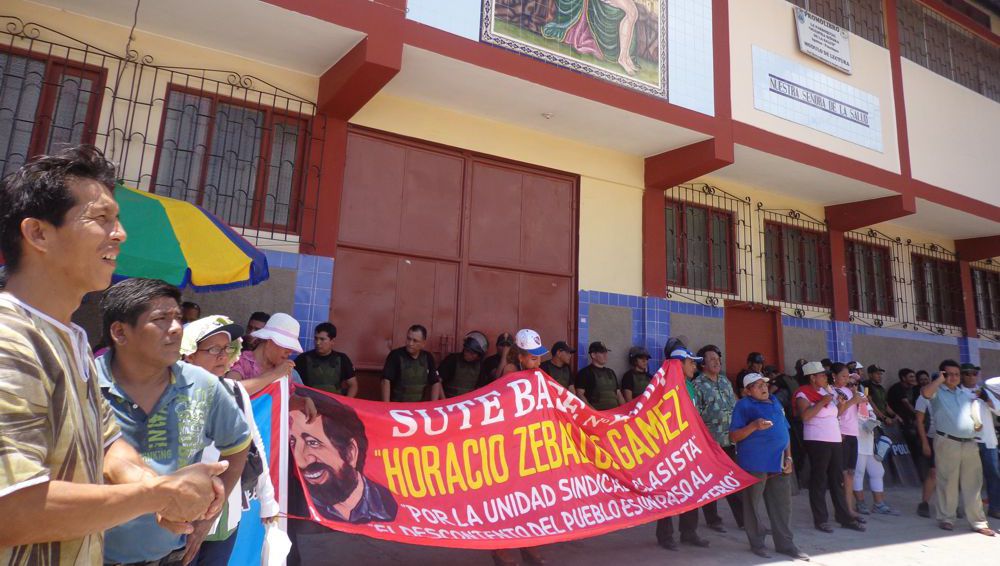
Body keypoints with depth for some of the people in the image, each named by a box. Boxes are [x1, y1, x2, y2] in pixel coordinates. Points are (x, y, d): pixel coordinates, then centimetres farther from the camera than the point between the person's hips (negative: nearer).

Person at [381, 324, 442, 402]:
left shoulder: (428, 358, 3)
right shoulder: (395, 355, -8)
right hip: (396, 406, -3)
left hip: (419, 406, 3)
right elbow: (386, 381, -15)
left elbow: (435, 383, 6)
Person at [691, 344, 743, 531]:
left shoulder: (725, 381, 12)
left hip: (730, 440, 6)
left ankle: (743, 518, 20)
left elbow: (735, 407, 18)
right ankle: (713, 520, 18)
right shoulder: (697, 385, -9)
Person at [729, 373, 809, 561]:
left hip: (779, 462, 6)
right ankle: (757, 544, 16)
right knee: (753, 505, 4)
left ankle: (785, 544, 21)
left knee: (782, 505, 10)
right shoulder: (743, 405, -5)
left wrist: (788, 457, 9)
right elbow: (733, 437, -8)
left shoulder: (775, 402, 15)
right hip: (755, 463, -6)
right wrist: (753, 426, -22)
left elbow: (784, 431, 19)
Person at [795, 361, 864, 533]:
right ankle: (820, 520, 5)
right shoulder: (804, 394, -7)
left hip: (835, 440, 7)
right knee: (819, 481, -1)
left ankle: (844, 517, 18)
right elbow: (805, 415, -23)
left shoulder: (827, 391, 15)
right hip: (817, 441, -7)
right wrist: (823, 402, -17)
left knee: (838, 480, 11)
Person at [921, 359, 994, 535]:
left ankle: (978, 522, 14)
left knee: (973, 484, 7)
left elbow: (973, 413, 27)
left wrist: (978, 424, 6)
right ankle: (946, 518, 11)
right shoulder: (937, 392, 1)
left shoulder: (966, 393, 20)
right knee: (948, 483, 1)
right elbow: (925, 392, -23)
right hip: (947, 443, -5)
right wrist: (940, 380, -11)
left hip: (970, 443, 5)